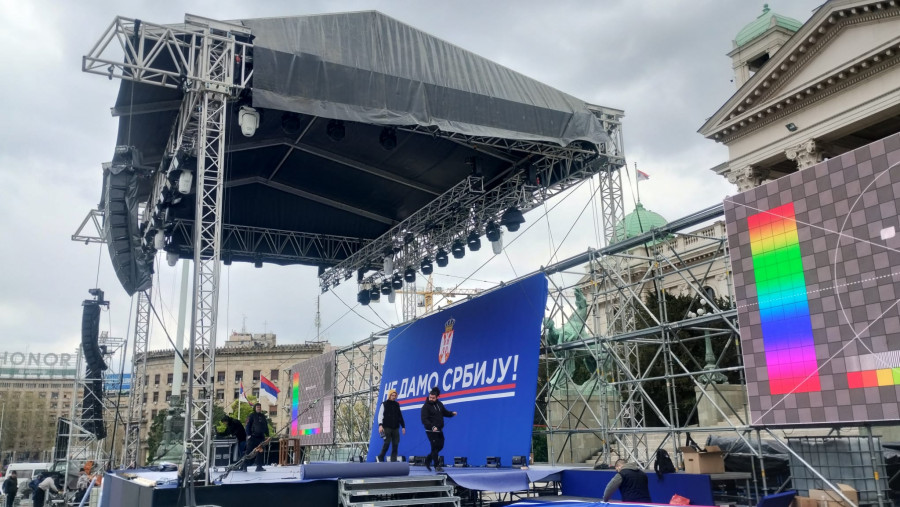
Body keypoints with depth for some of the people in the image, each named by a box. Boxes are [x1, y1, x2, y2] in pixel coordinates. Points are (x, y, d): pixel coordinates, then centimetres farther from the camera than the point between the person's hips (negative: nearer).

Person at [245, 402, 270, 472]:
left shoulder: (263, 416, 15)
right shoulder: (252, 416, 0)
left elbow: (266, 426, 19)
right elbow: (248, 425, -5)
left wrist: (267, 435, 11)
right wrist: (248, 434, -14)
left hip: (261, 437, 5)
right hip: (253, 437, -5)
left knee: (260, 452, 6)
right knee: (249, 452, -5)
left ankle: (259, 466, 10)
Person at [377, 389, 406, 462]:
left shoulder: (397, 405, 16)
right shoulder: (384, 404, 1)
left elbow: (400, 416, 21)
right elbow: (380, 415, -6)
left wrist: (403, 426, 17)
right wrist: (380, 425, -18)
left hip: (395, 428, 5)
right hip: (387, 427, -5)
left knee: (395, 444, 0)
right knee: (387, 443, -10)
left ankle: (393, 460, 5)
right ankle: (381, 457, 8)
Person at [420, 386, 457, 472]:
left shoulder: (439, 404, 7)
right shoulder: (426, 406, -13)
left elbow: (444, 412, 21)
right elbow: (424, 420, -20)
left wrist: (452, 413, 1)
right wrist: (432, 427, -33)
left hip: (439, 430, 7)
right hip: (431, 431, -7)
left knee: (440, 446, 13)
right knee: (435, 447, -4)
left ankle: (428, 460, 30)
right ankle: (437, 466, 8)